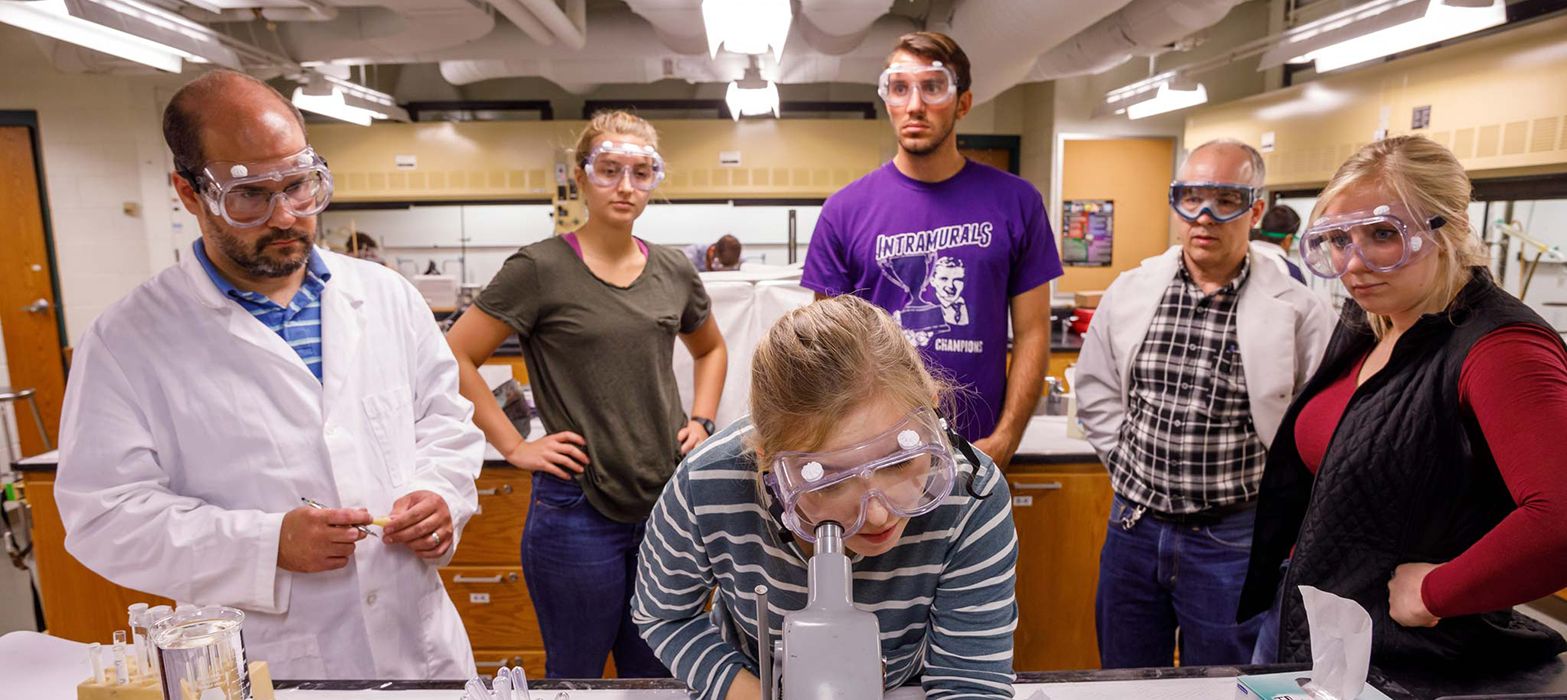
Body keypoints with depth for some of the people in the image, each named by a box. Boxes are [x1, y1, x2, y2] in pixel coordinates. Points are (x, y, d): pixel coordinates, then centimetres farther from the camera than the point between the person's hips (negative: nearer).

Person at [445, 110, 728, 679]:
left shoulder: (673, 271, 5)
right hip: (579, 510, -4)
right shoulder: (541, 268, -9)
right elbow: (456, 359, -7)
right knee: (576, 678, 15)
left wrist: (702, 420, 8)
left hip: (668, 499, 5)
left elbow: (710, 349, 21)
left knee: (657, 676, 19)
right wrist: (515, 447, -10)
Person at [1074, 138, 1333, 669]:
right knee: (1123, 684, 20)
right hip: (1133, 525, 3)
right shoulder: (1128, 292, 0)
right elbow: (1096, 391, 8)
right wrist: (1131, 467, 3)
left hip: (1232, 539, -3)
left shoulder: (1297, 311, -10)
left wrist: (1266, 495, -6)